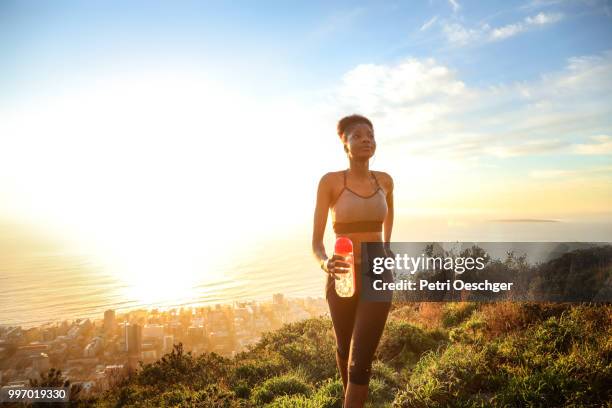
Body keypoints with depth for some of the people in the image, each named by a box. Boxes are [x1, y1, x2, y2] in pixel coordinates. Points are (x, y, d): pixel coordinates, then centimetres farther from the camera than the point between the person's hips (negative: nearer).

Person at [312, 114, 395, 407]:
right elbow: (316, 241, -13)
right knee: (345, 348, 22)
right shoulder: (330, 181, -10)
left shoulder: (385, 180, 1)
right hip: (342, 275, -1)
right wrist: (325, 263, -33)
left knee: (361, 361, -6)